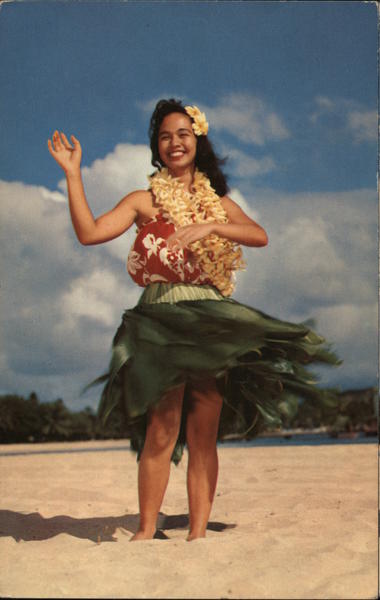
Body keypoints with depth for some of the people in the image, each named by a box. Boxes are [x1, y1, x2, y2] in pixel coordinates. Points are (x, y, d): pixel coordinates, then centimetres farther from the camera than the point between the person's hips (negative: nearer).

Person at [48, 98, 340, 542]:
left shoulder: (218, 202, 17)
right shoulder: (145, 201, 9)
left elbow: (259, 236, -2)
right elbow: (89, 232, -4)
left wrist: (209, 226, -18)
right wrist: (73, 173, -6)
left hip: (214, 323, 3)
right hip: (163, 319, -3)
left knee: (204, 433, 1)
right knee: (162, 430, -11)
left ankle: (198, 532, 6)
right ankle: (146, 531, -2)